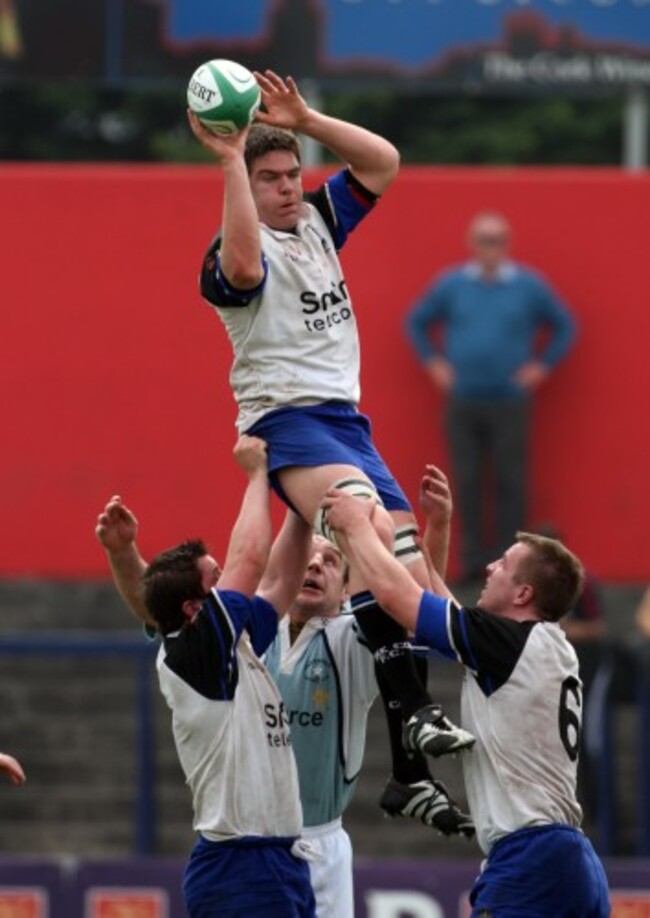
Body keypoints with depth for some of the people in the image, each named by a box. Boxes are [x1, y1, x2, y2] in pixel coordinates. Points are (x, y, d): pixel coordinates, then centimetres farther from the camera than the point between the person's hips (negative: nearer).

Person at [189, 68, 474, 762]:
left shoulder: (317, 221, 16)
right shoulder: (235, 252, -7)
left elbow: (383, 162, 11)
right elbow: (243, 266, -31)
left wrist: (306, 121, 0)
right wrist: (230, 162, -31)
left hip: (346, 418, 8)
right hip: (287, 420, -8)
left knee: (407, 564, -4)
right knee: (370, 528, -32)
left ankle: (410, 774, -3)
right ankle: (413, 707, -39)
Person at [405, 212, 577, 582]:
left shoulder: (530, 286, 2)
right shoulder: (451, 285, 5)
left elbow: (565, 326, 11)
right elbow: (416, 321, 17)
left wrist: (542, 365, 2)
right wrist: (433, 362, 7)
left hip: (510, 402, -1)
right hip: (462, 402, 1)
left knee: (510, 482, -3)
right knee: (467, 482, 1)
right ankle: (473, 557, 6)